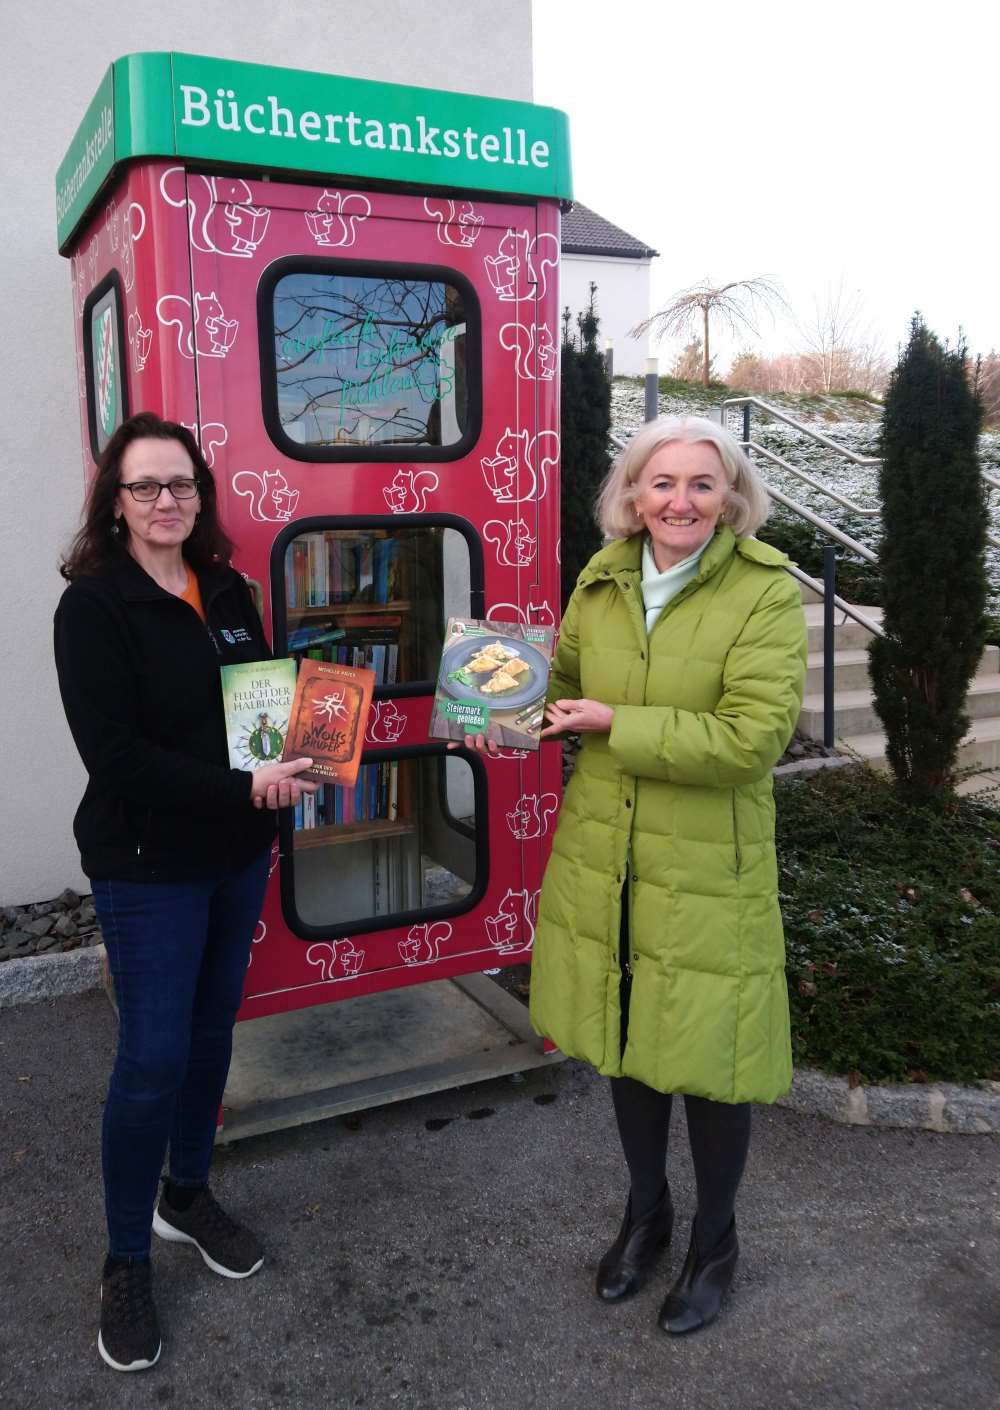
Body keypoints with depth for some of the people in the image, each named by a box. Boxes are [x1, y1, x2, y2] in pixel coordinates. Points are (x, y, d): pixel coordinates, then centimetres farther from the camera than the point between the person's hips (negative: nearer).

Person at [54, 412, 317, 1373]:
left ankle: (187, 1195, 39)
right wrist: (241, 788, -24)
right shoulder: (93, 607, -13)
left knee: (212, 1030, 17)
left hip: (236, 855, 6)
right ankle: (125, 1262, 21)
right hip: (147, 867, -6)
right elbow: (114, 752, -20)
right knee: (152, 1058, 0)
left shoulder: (227, 592, 5)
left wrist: (289, 762, -5)